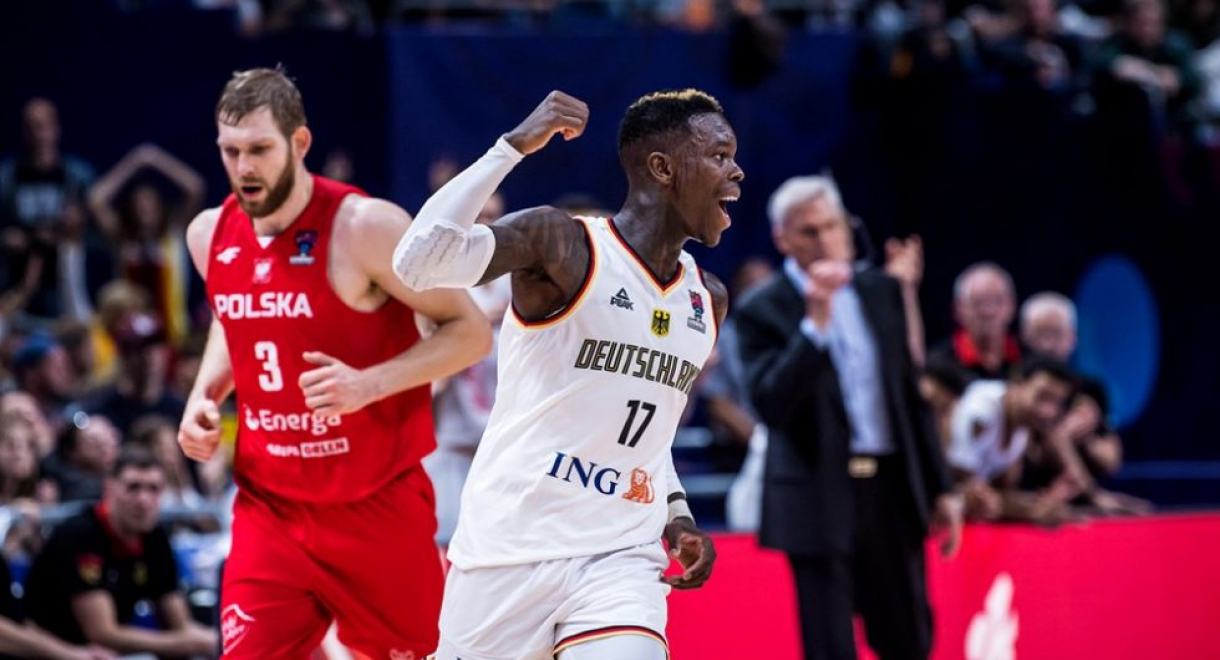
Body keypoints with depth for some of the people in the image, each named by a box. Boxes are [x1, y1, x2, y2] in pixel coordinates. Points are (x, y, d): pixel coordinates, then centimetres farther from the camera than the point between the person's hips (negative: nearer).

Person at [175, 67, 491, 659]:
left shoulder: (364, 227, -16)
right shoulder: (210, 236, 2)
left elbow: (470, 332, -13)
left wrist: (368, 385, -27)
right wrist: (204, 395, 5)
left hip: (377, 508, -4)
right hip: (269, 509, 4)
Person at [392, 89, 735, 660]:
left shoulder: (707, 301, 11)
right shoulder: (561, 244, -10)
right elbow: (416, 262, -26)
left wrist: (677, 515, 12)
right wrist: (514, 146, -26)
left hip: (620, 561, 4)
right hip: (511, 550, -4)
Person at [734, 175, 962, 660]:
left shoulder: (882, 292, 9)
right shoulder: (763, 311, -6)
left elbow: (911, 397, 15)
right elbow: (772, 405, -19)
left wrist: (940, 488, 14)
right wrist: (814, 323, -25)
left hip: (892, 491, 4)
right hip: (820, 499, -4)